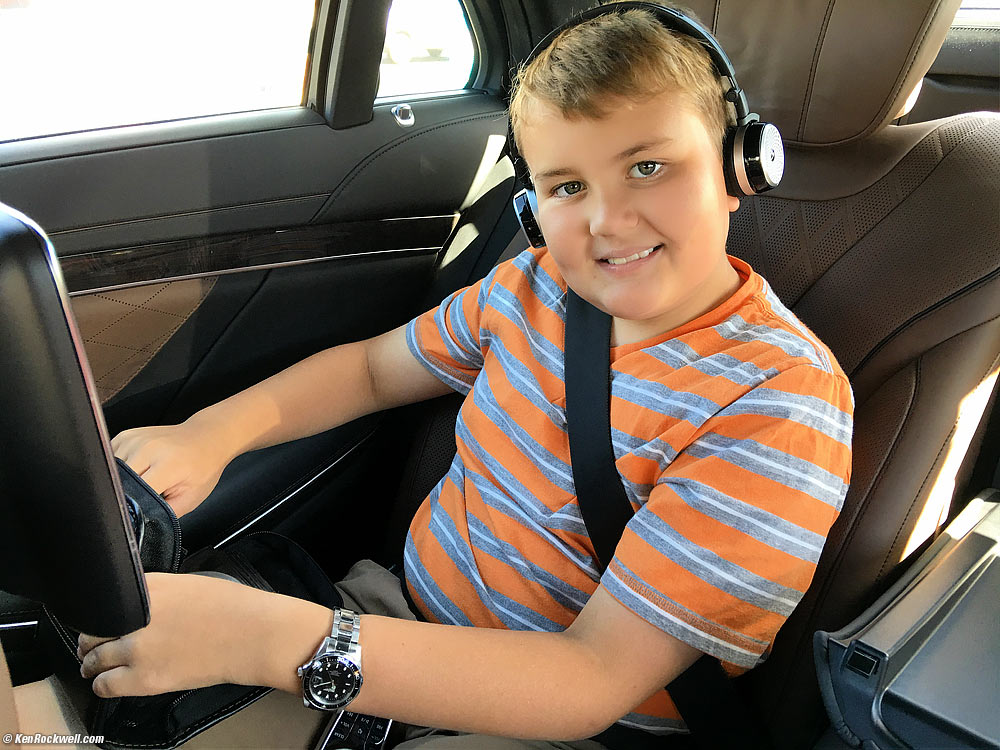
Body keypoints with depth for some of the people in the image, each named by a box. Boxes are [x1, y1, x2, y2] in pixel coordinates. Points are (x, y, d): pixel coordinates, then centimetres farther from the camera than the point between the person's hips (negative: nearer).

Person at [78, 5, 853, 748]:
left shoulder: (780, 402, -22)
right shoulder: (533, 286, -3)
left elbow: (595, 681, -26)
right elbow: (372, 366, 11)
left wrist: (271, 641, -33)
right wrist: (212, 431, -7)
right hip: (404, 626, 5)